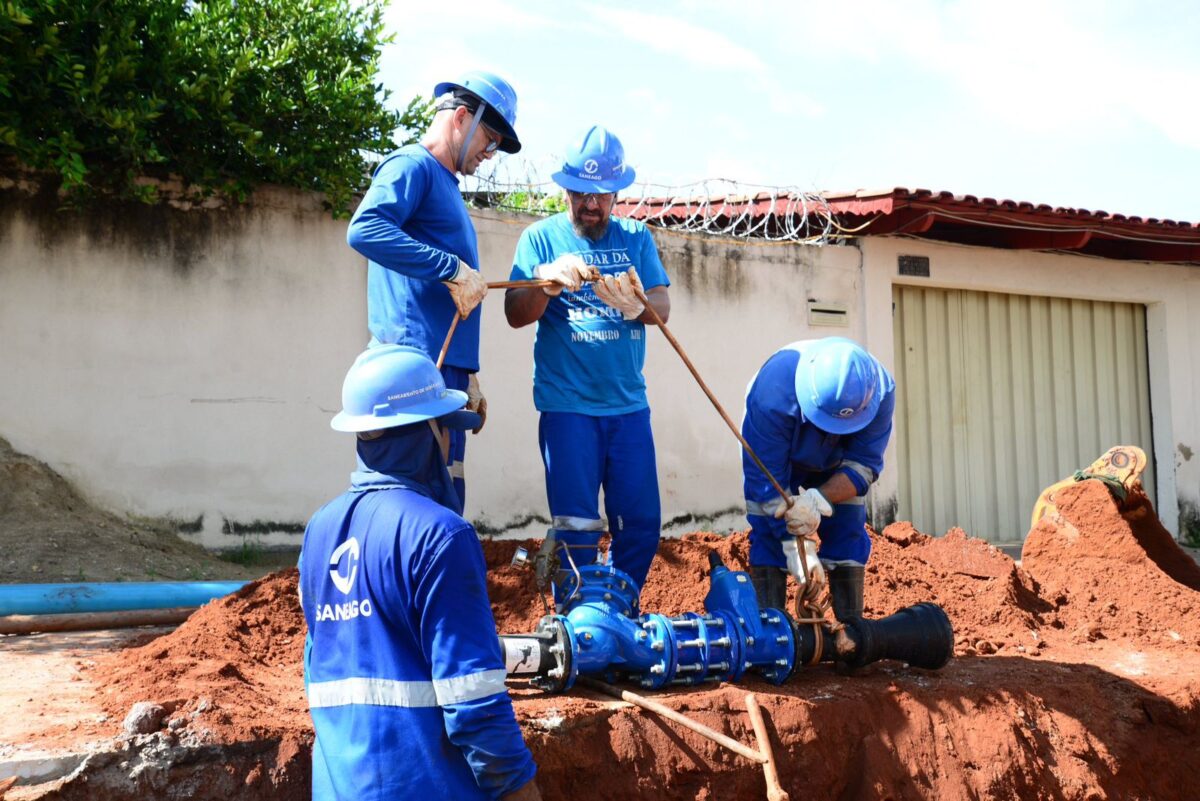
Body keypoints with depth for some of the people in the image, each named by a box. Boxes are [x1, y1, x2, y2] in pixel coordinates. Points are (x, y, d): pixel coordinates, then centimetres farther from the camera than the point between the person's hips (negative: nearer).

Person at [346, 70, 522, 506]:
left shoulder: (447, 185, 24)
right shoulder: (412, 166, -4)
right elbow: (364, 230, -24)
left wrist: (468, 378, 23)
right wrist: (455, 269, -23)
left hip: (446, 369, 10)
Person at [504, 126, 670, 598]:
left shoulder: (636, 238, 11)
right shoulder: (542, 237, 3)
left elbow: (663, 307, 0)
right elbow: (515, 314, -6)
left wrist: (636, 305, -23)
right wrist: (549, 281, -26)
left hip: (629, 404, 3)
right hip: (567, 405, -3)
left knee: (642, 526, 4)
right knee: (577, 530, -3)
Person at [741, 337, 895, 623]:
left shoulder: (881, 389, -34)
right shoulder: (771, 394, -43)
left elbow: (864, 464, -28)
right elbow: (767, 478, -35)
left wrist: (819, 500, -46)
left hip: (836, 465, 3)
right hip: (779, 457, -2)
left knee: (849, 533, -6)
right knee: (768, 536, -13)